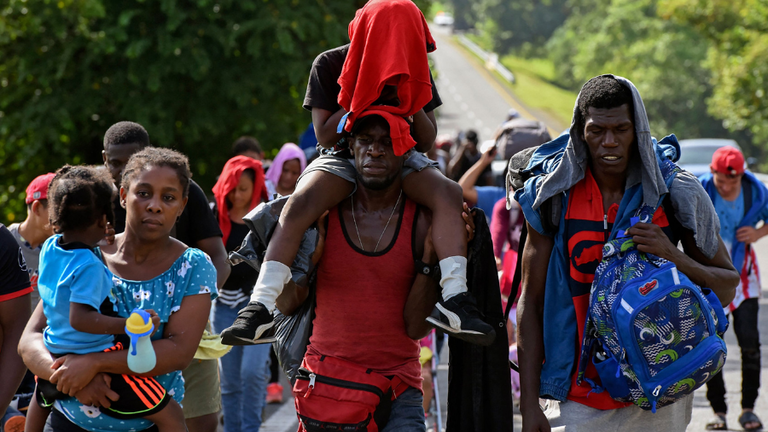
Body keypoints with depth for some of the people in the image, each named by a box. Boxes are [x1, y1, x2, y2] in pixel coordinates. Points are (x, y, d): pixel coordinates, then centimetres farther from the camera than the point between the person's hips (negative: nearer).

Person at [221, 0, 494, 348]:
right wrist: (363, 100, -19)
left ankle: (454, 300, -37)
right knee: (299, 204, -33)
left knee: (448, 194, -29)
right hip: (344, 158, -2)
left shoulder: (414, 71, 1)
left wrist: (413, 103, -17)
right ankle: (260, 308, -37)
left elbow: (427, 140, 2)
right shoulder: (329, 65, -6)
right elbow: (325, 135, -10)